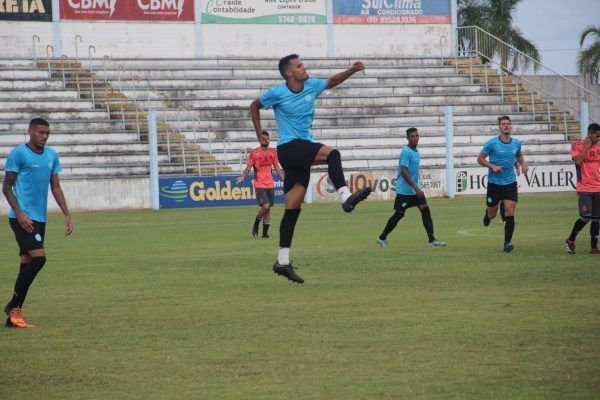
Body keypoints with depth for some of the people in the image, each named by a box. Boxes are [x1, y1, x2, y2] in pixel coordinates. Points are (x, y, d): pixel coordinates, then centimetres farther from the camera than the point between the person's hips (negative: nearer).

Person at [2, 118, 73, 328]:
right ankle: (14, 306, -7)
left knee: (27, 263, 6)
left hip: (40, 219, 7)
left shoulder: (51, 155, 13)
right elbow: (7, 187, -6)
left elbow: (55, 187, 18)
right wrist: (19, 213, -16)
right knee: (38, 258, -18)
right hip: (22, 218, -7)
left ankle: (13, 315, 10)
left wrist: (67, 215, 10)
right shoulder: (18, 153, -7)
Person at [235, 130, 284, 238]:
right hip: (259, 185, -5)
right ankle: (256, 225, 5)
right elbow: (248, 168, -2)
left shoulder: (272, 152, 8)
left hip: (270, 185, 5)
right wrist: (242, 177, -18)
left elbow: (277, 167, 16)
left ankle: (265, 233, 11)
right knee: (265, 206, -19)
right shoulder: (254, 153, -4)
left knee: (268, 209, 5)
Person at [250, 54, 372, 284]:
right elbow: (254, 106, 10)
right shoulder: (277, 93, -5)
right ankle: (345, 197, -39)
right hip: (288, 148, -6)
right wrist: (260, 135, 5)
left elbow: (332, 81, 25)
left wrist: (353, 70, 9)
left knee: (293, 208, 4)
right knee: (331, 154, -29)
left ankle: (282, 262, 5)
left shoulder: (311, 86, 8)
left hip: (303, 149, 6)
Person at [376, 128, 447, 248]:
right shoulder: (406, 152, -17)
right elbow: (404, 172, -22)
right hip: (404, 190, -8)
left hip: (415, 188, 8)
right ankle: (382, 238, 18)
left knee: (425, 210, -5)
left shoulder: (416, 152, 12)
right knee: (399, 214, 1)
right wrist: (416, 188, -25)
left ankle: (432, 240, -9)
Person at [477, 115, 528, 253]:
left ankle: (507, 244, -9)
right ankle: (487, 213, 49)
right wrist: (492, 166, -16)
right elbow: (480, 159, -1)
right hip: (494, 183, -1)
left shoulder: (516, 143, 3)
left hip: (510, 183, 1)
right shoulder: (492, 143, -8)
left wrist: (523, 164, 4)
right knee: (492, 214, 10)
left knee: (510, 213, -13)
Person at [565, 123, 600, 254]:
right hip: (584, 189, -5)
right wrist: (586, 146, -14)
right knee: (586, 217, -13)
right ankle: (570, 241, 7)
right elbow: (578, 161, -19)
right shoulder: (577, 146, -3)